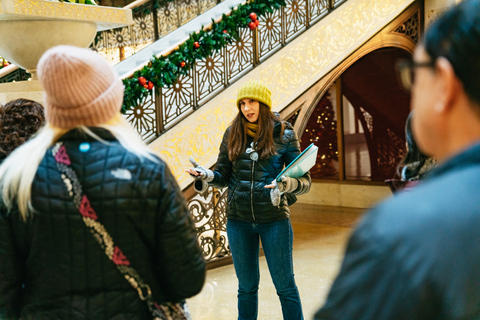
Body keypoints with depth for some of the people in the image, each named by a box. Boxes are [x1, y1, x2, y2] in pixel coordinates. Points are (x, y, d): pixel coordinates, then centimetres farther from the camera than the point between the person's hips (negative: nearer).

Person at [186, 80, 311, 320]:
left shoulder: (283, 135, -4)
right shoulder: (232, 134, 4)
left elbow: (305, 181, -6)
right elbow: (223, 176, 8)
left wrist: (286, 184, -27)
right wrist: (205, 175, -13)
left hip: (274, 219, -2)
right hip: (238, 221, 3)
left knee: (285, 286, 6)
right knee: (247, 287, 16)